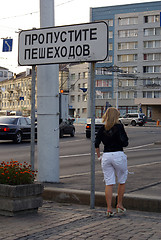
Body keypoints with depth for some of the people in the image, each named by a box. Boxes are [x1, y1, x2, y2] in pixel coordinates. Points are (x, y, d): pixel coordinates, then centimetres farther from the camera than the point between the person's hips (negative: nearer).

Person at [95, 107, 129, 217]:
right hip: (118, 155, -3)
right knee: (122, 181, 16)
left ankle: (109, 209, 3)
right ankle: (119, 205, 23)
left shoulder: (102, 129, 6)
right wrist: (126, 137, 8)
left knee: (109, 183, 5)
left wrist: (99, 156, 14)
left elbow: (96, 144, 4)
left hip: (106, 156, 4)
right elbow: (124, 143, -12)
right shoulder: (119, 126, -6)